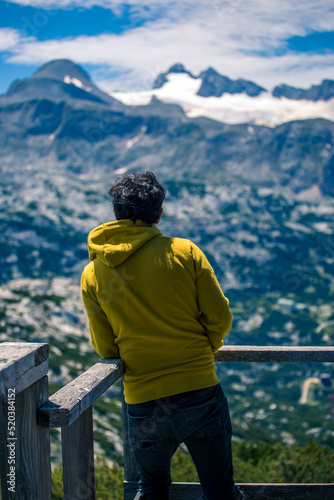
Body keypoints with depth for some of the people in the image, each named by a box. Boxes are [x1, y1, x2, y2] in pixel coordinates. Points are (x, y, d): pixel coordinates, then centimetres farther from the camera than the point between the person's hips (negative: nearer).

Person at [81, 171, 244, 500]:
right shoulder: (185, 251, -5)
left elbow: (104, 348, 4)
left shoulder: (92, 274, -1)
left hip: (144, 406, 1)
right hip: (201, 394, -1)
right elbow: (220, 318, -2)